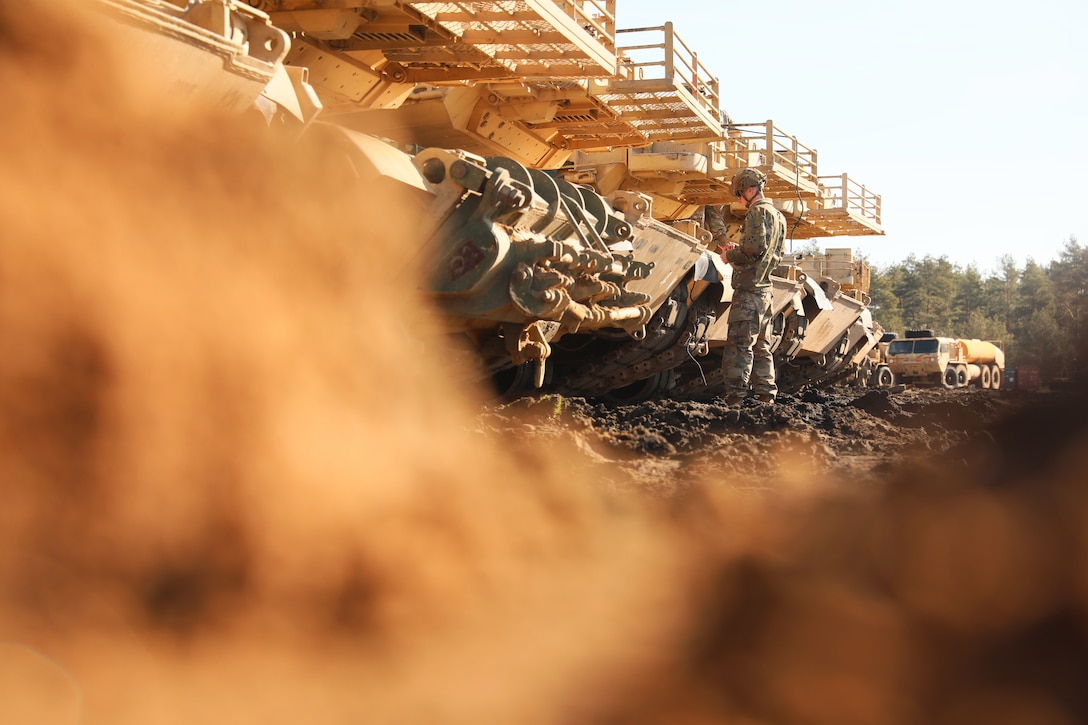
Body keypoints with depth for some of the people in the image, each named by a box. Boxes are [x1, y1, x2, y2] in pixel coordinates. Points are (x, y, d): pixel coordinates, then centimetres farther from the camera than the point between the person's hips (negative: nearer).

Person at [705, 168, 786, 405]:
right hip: (765, 289, 10)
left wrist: (729, 255, -6)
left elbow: (755, 248, -23)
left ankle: (734, 397, -13)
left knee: (739, 344, -10)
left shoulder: (758, 211, -11)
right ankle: (766, 395, 15)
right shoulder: (778, 216, 19)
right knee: (761, 346, 14)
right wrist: (736, 248, 20)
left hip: (749, 289, -10)